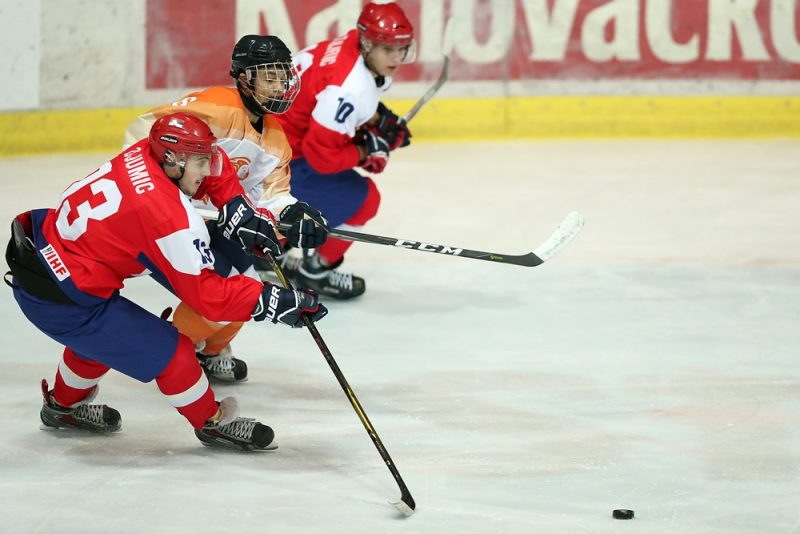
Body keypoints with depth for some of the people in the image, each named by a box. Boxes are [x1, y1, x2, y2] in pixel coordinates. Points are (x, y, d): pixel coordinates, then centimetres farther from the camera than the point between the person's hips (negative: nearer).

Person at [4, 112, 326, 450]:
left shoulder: (145, 154, -3)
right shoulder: (170, 218, -26)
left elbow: (212, 168, 18)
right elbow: (207, 295, -20)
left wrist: (238, 210, 6)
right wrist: (275, 302, -17)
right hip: (61, 301, -9)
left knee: (101, 332, 36)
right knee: (169, 352, -1)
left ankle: (64, 406, 57)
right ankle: (213, 423, 19)